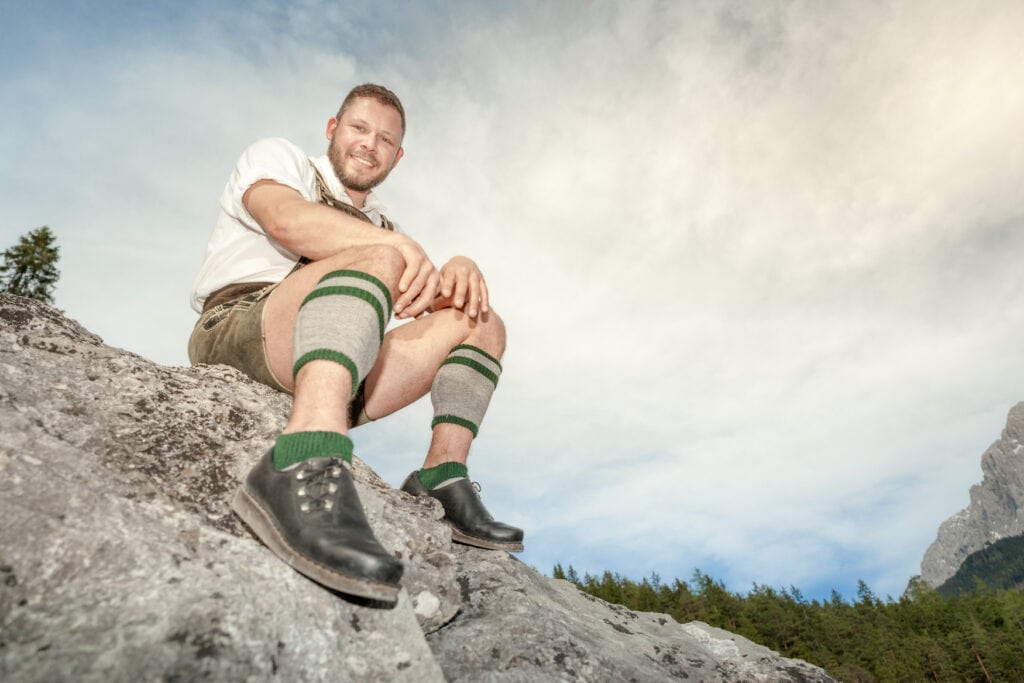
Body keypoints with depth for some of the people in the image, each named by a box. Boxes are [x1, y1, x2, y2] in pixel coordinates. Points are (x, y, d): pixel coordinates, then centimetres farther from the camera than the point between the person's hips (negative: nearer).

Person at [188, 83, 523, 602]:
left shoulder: (380, 223, 30)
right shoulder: (277, 156, 15)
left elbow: (429, 297, 16)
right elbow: (286, 218, -11)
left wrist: (459, 270, -7)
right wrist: (400, 245, -20)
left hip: (336, 373, 6)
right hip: (235, 332, -6)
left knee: (482, 324, 2)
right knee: (378, 257, -31)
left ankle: (440, 480, -13)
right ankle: (305, 470, -52)